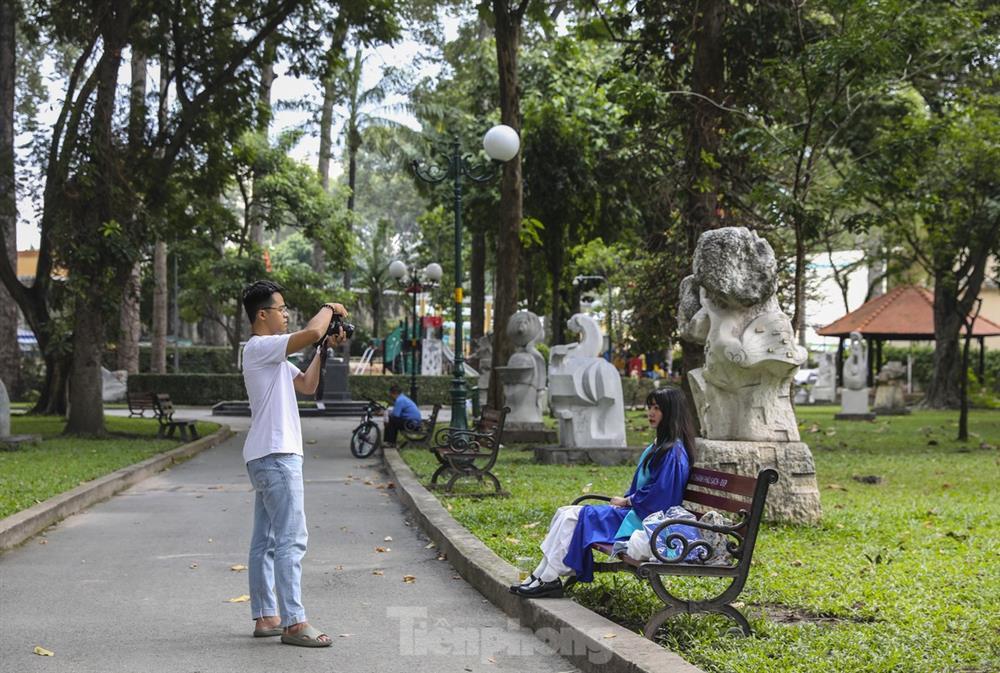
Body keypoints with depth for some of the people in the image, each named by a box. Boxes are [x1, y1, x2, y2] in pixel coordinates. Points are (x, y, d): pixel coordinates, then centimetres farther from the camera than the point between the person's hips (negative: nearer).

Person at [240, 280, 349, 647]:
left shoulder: (273, 355, 19)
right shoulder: (259, 348, -13)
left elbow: (307, 385, 21)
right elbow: (312, 331, -24)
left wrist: (325, 349, 13)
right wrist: (330, 308, -5)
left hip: (268, 457, 11)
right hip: (275, 455, -11)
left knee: (265, 540, 11)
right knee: (292, 538, -12)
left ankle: (265, 617, 16)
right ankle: (293, 622, -12)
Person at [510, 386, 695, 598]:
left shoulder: (673, 451, -16)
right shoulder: (658, 445, 17)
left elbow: (659, 494, -20)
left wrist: (626, 501, -9)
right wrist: (623, 499, 6)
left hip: (642, 520, -10)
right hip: (633, 511, 10)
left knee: (574, 517, -18)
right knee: (564, 513, 0)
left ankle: (548, 580, -11)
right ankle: (542, 575, -5)